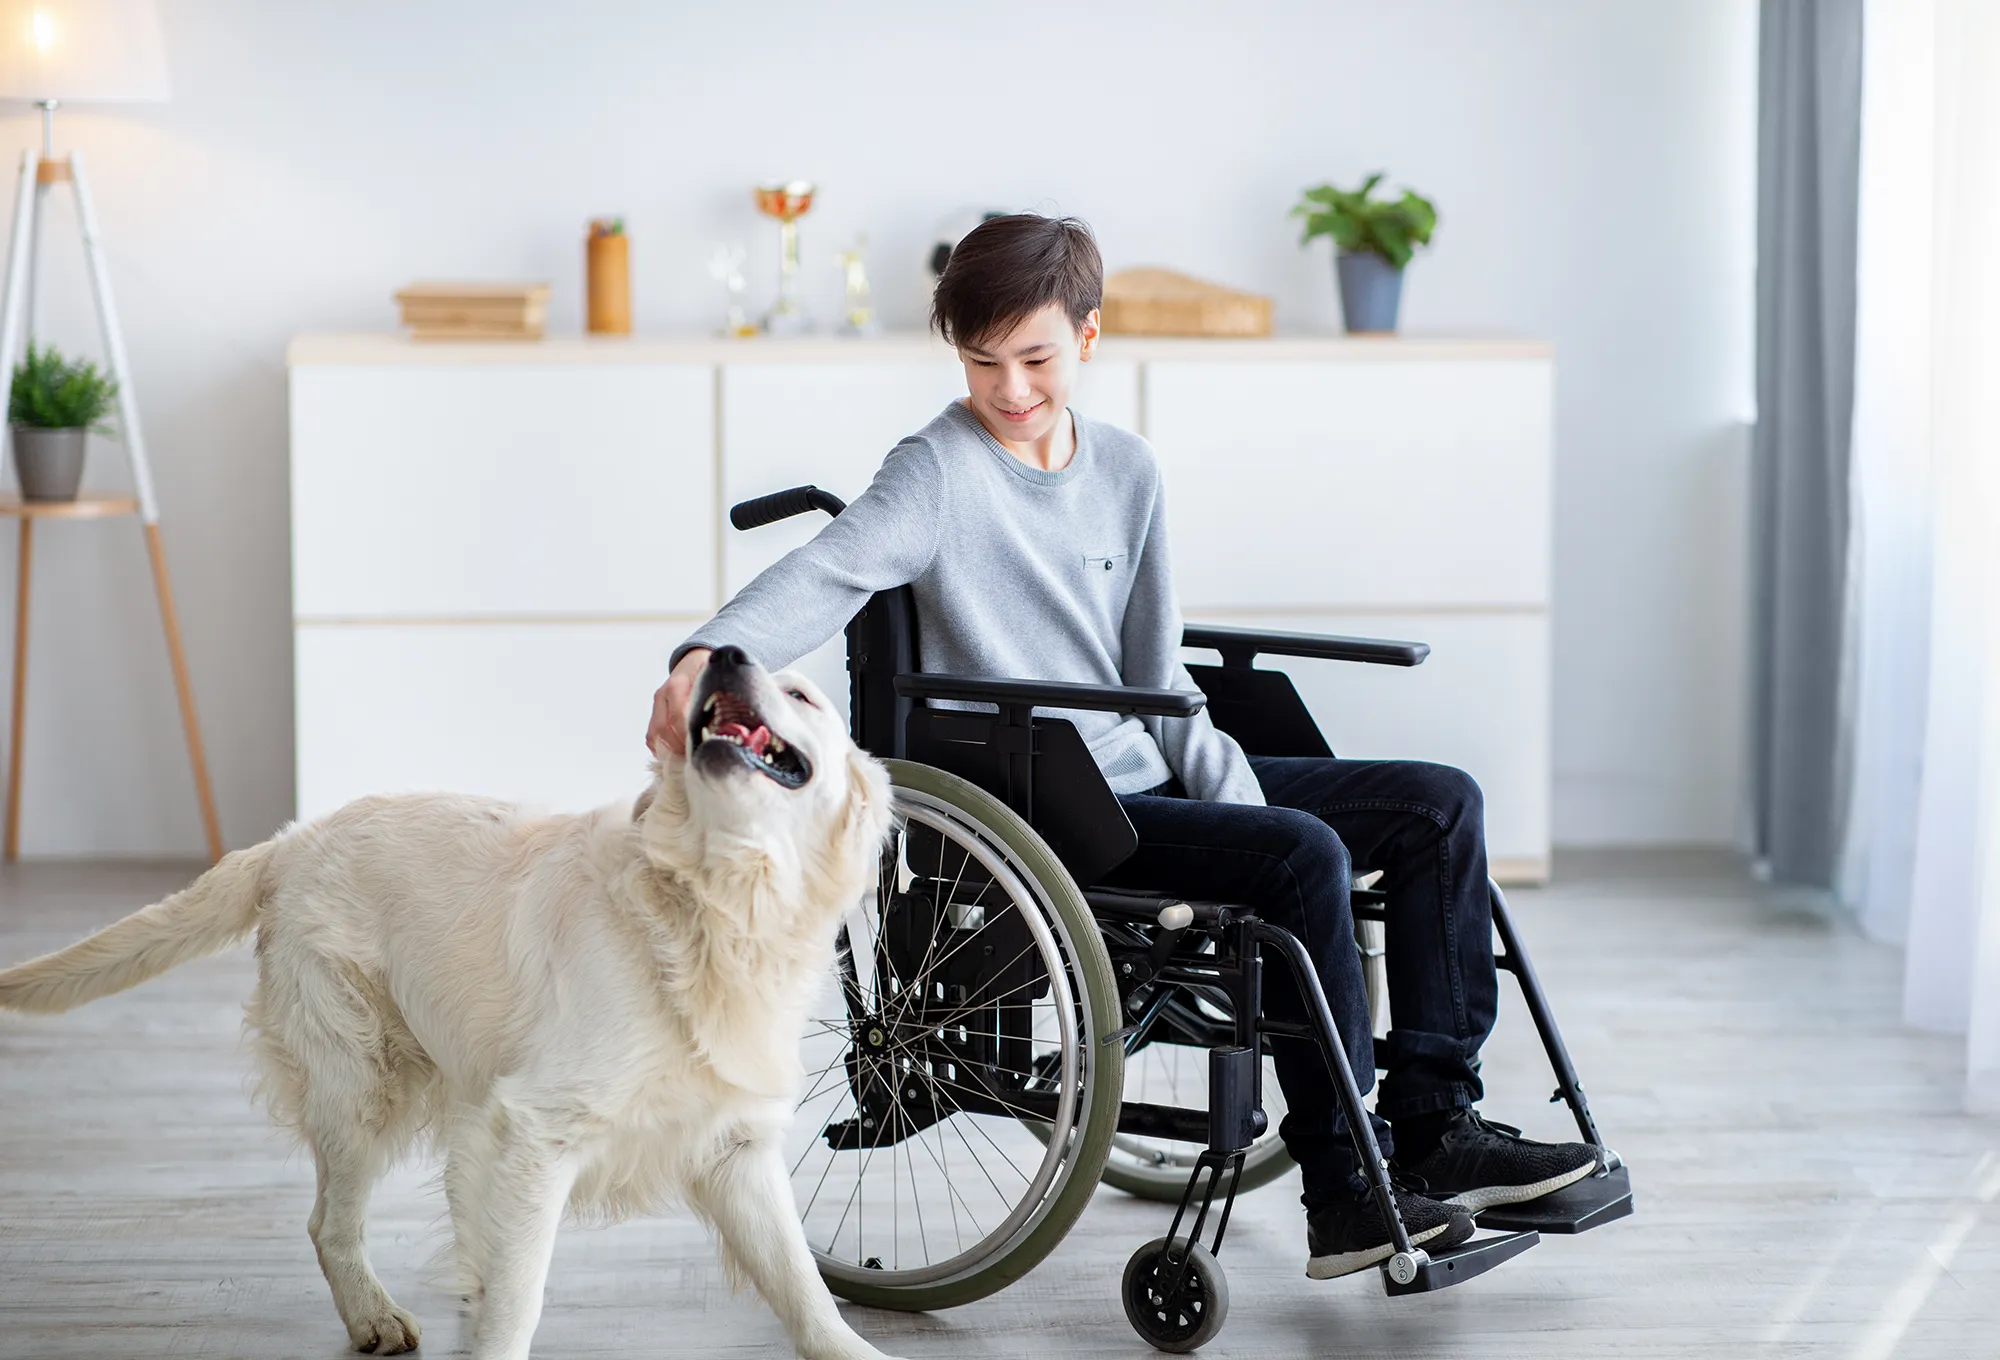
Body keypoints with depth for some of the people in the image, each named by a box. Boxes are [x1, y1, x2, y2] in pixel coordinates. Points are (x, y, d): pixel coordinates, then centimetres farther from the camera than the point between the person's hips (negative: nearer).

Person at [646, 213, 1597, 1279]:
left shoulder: (1125, 471, 10)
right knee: (1305, 854, -28)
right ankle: (1344, 1187, -20)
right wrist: (708, 654, -46)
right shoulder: (938, 473, -10)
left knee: (1440, 806, 1)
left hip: (1146, 777, 8)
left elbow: (1158, 674, 12)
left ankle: (1432, 1126, 2)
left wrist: (1237, 798, 0)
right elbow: (826, 575, -27)